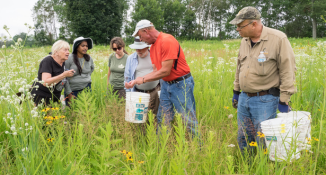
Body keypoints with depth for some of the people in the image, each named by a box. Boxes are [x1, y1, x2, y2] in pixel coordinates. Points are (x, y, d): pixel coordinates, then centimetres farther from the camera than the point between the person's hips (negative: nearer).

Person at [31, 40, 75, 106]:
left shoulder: (62, 63, 4)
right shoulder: (48, 61, -16)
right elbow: (45, 82, -29)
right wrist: (64, 75, -32)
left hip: (54, 98, 7)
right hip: (41, 97, -7)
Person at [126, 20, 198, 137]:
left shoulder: (167, 41, -18)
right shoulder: (153, 47, 10)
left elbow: (165, 71, -21)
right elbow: (157, 71, 12)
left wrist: (143, 79, -11)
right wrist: (136, 81, 3)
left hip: (181, 84, -8)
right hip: (166, 84, 9)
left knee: (188, 120, -2)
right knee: (162, 121, 9)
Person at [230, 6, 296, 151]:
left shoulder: (278, 39, -14)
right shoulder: (245, 41, 8)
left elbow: (288, 71, -13)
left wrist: (284, 101, -13)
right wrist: (236, 91, 22)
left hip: (264, 100, -7)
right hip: (244, 98, 7)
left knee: (264, 142, 0)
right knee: (243, 139, 15)